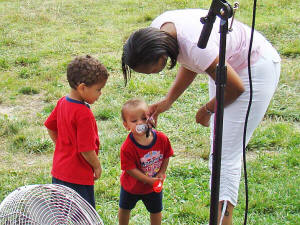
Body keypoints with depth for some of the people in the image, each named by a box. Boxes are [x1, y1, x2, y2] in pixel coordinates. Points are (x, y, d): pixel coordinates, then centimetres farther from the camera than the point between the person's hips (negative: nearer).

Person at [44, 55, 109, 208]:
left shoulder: (62, 102, 1)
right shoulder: (84, 114, -26)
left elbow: (50, 127, 15)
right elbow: (86, 149, -22)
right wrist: (97, 167, -6)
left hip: (58, 171, 9)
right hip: (78, 177, -9)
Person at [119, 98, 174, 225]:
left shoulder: (161, 139, -22)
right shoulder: (127, 147, -34)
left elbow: (166, 156, -6)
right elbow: (130, 168, -28)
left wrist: (161, 174, -16)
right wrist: (149, 180, -29)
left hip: (154, 186, 2)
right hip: (132, 186, -2)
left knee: (156, 211, 20)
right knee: (125, 209, 24)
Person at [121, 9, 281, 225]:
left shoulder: (196, 46, -38)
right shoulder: (157, 29, -14)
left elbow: (236, 87, -24)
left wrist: (207, 110, -7)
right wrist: (168, 101, 0)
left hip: (257, 68, -9)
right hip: (227, 63, 9)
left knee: (228, 153, -12)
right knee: (218, 149, 12)